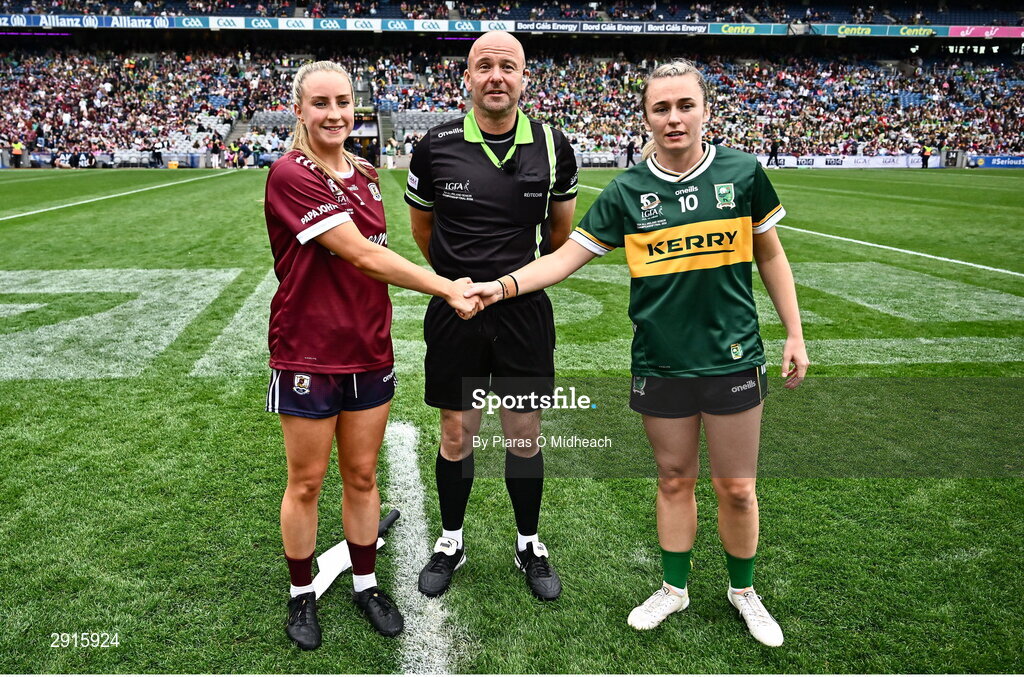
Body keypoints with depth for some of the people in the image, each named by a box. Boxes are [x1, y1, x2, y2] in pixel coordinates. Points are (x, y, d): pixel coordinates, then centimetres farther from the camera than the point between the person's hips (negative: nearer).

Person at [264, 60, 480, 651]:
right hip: (308, 355, -6)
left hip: (369, 352, 6)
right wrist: (448, 288, -21)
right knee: (307, 482, 10)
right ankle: (303, 594, 30)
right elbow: (363, 255, -23)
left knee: (362, 476, 15)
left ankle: (366, 584, 33)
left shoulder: (365, 175, 8)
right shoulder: (291, 176, -16)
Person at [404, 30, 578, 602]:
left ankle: (530, 545, 29)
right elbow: (421, 223, 13)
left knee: (525, 437, 9)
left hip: (526, 312, 1)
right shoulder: (437, 147, -5)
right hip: (454, 311, 0)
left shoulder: (553, 148, -3)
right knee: (457, 435, 9)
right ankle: (452, 542, 30)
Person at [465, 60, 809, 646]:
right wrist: (501, 285, -15)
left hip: (732, 357, 0)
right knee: (674, 480, 14)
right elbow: (568, 256, -2)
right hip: (661, 362, 1)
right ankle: (675, 588, 36)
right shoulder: (627, 191, -3)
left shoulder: (742, 173, -3)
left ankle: (743, 590, 35)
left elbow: (770, 255, 7)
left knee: (736, 487, 9)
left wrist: (795, 334, 6)